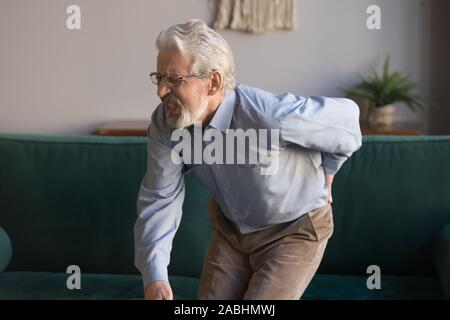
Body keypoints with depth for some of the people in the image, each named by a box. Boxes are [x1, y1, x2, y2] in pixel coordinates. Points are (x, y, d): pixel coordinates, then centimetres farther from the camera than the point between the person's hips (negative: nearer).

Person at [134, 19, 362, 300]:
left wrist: (324, 176, 0)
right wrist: (154, 276, -24)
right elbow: (159, 199, -13)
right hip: (230, 227, 5)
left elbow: (344, 117, -19)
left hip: (294, 231, -5)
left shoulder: (268, 115, -35)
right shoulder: (165, 124, -19)